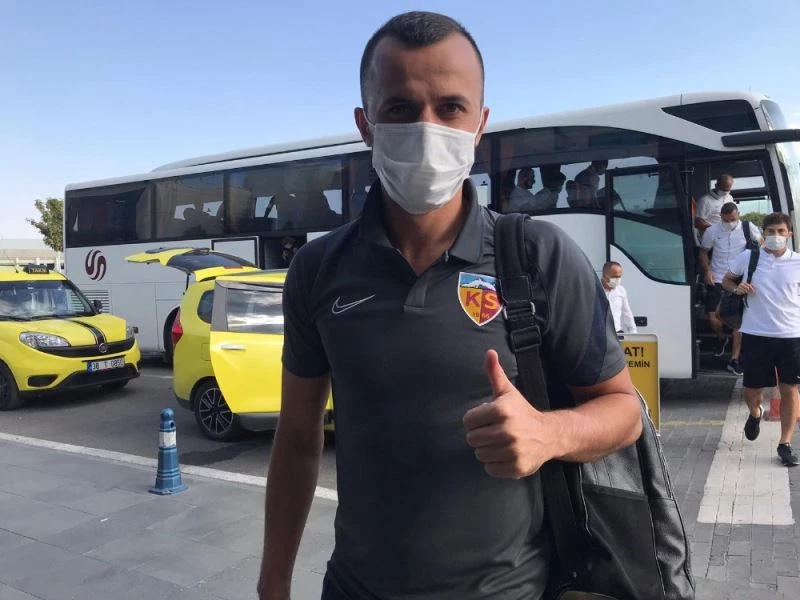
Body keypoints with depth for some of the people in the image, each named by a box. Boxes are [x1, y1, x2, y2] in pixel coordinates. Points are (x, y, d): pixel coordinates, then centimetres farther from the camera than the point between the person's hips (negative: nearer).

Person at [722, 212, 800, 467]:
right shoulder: (748, 257, 0)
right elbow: (726, 280, 12)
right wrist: (737, 288, -8)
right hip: (755, 334, 0)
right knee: (752, 388, 10)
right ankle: (755, 414, 44)